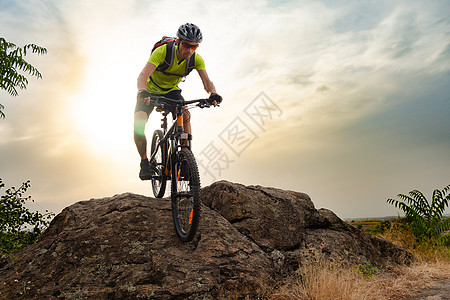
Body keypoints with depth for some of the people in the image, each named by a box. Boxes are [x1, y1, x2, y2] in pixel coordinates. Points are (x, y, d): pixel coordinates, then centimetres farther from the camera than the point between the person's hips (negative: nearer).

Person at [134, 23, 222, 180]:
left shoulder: (196, 59, -20)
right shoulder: (163, 51, -31)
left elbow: (207, 81, -30)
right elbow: (143, 75, -41)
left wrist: (213, 93, -53)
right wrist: (142, 92, -62)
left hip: (172, 91, 2)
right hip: (151, 91, -2)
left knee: (185, 114, -27)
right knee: (138, 124, -22)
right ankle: (144, 162, -1)